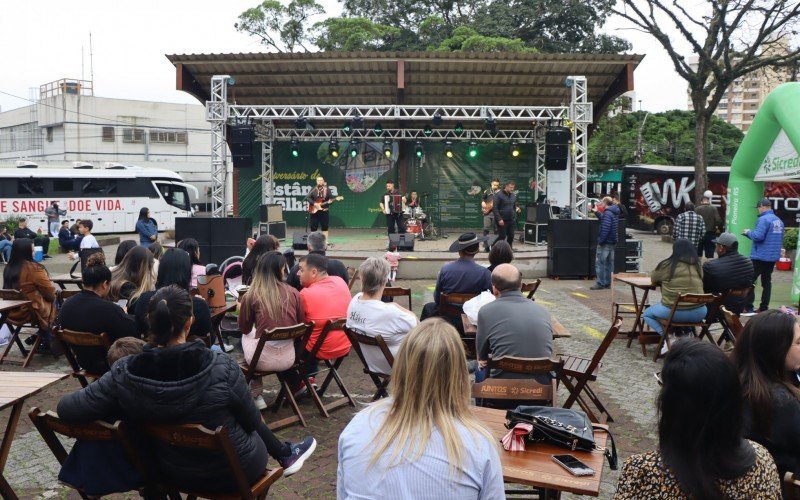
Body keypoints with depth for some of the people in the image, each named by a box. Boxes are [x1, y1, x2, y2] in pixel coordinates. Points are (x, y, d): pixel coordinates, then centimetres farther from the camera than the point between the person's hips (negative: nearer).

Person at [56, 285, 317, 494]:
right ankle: (285, 455, 51)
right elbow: (252, 421, -15)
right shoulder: (222, 368, -30)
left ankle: (284, 453, 49)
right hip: (236, 469, -3)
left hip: (174, 472, 3)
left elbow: (66, 409, -17)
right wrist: (255, 419, 10)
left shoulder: (124, 373, -24)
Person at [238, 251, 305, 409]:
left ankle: (257, 396, 30)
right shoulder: (294, 293, -1)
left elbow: (244, 329, 9)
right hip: (289, 360, 3)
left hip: (263, 361, -3)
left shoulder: (251, 296, -6)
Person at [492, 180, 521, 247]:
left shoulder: (513, 195, 10)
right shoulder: (498, 195, -10)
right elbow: (494, 208, -14)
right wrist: (499, 219, -19)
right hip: (502, 220, -6)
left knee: (511, 236, 5)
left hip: (511, 220, 6)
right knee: (502, 236, -5)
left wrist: (517, 209, 1)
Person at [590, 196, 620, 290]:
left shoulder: (607, 213, -17)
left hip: (605, 243, -9)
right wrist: (596, 212, 26)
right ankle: (607, 283, 16)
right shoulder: (614, 213, 12)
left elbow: (605, 228, -24)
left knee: (599, 263, -4)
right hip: (612, 242, 9)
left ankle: (601, 283, -4)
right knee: (609, 263, 12)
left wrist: (600, 240, -21)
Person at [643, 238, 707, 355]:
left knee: (647, 314, 22)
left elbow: (653, 278, 12)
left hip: (674, 312, -4)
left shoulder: (667, 265, -4)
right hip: (698, 314, 4)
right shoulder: (698, 266, 6)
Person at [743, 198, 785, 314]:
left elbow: (758, 236, -25)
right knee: (767, 282, 13)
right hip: (773, 257, 8)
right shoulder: (779, 221, 10)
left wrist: (748, 232, -6)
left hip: (760, 257, -8)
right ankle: (764, 308, 15)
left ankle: (748, 307, -2)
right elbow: (775, 238, 19)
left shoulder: (764, 219, -16)